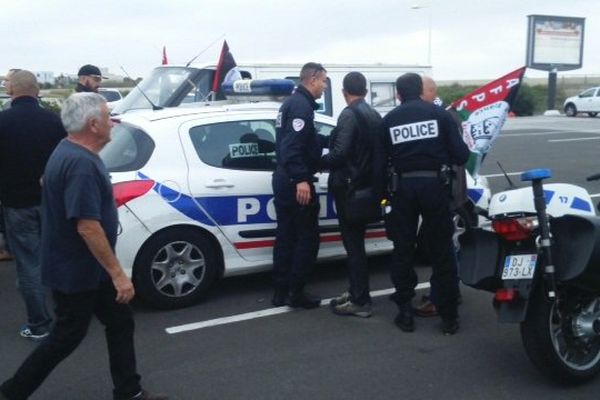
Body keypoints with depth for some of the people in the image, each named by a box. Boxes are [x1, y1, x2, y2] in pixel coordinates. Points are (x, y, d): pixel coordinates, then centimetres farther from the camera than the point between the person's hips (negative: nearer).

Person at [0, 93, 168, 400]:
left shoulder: (70, 151, 7)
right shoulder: (81, 164, -27)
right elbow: (87, 226, -31)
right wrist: (118, 273, -26)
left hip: (87, 268, 10)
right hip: (75, 271, -10)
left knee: (120, 323, 14)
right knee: (67, 336, 7)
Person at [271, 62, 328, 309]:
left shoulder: (292, 102, 19)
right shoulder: (302, 105, -14)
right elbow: (293, 144, -25)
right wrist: (301, 179, -30)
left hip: (284, 179, 10)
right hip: (296, 182, -10)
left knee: (286, 236, 12)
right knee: (307, 237, -1)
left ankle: (281, 291, 18)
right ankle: (295, 292, 4)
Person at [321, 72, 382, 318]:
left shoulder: (349, 115, -13)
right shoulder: (375, 116, 12)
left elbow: (340, 152, -22)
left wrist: (319, 161, -7)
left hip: (349, 187, -9)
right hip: (365, 185, 9)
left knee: (352, 244, -3)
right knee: (356, 242, 16)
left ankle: (361, 301, 2)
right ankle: (357, 292, 25)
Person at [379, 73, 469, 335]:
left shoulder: (389, 119, 6)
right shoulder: (439, 114, 1)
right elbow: (460, 154, -2)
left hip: (403, 187, 1)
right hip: (434, 185, -1)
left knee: (403, 251, 11)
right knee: (442, 251, 6)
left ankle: (405, 313, 15)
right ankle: (449, 317, 8)